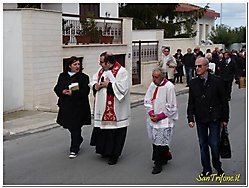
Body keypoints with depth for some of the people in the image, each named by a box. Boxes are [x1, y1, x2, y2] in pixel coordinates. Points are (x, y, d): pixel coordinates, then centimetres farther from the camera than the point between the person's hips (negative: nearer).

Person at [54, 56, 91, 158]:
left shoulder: (84, 77, -3)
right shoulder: (62, 76, 9)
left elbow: (85, 91, -11)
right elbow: (56, 88, 9)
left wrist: (72, 93, -22)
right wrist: (63, 91, -13)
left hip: (78, 107, -4)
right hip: (65, 106, 5)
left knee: (75, 128, -2)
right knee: (69, 126, 14)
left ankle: (74, 150, 7)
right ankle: (79, 140, 42)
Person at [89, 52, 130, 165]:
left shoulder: (121, 72, -14)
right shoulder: (101, 70, 10)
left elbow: (122, 88, -21)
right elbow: (94, 81, 17)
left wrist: (108, 85, -17)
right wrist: (95, 86, -5)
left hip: (115, 111, -7)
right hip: (102, 108, 7)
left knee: (114, 131, 0)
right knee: (102, 130, 13)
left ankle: (114, 154, 13)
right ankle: (105, 150, 30)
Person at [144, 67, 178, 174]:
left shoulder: (169, 87, -15)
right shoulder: (152, 85, 3)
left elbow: (171, 107, -13)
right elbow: (147, 100, 9)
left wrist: (159, 116, -13)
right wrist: (151, 113, -6)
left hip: (164, 120, -6)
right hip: (153, 119, 6)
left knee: (160, 142, -4)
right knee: (155, 140, 14)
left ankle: (158, 164, 9)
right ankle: (166, 156, 37)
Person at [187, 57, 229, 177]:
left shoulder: (217, 81, -6)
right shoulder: (193, 83, 3)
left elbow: (224, 101, -2)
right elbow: (191, 103, 6)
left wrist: (224, 118, -2)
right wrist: (190, 118, -1)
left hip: (214, 118, -3)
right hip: (200, 119, 3)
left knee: (214, 144, -1)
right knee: (203, 144, 10)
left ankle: (217, 166, 23)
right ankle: (206, 169, 23)